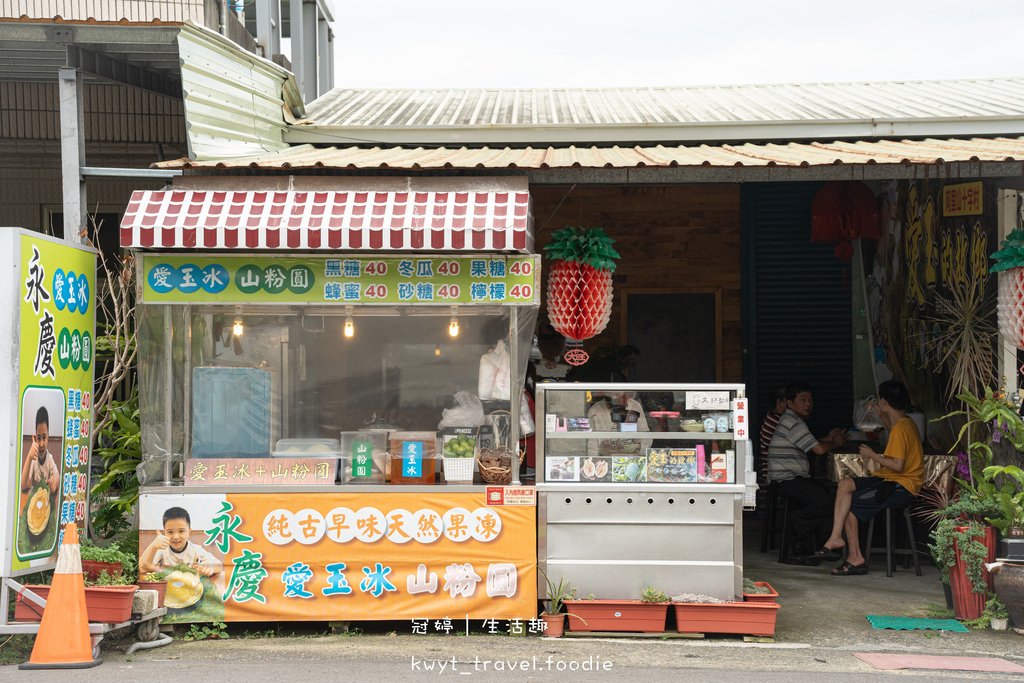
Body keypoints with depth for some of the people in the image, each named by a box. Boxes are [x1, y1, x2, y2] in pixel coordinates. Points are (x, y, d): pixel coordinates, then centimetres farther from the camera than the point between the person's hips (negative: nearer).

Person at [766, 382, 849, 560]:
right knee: (827, 502, -25)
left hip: (795, 479, 11)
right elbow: (819, 449, -19)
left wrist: (829, 439, 13)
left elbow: (810, 446, 28)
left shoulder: (793, 421, 21)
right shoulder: (792, 423, -14)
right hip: (787, 480, -11)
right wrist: (835, 443, 1)